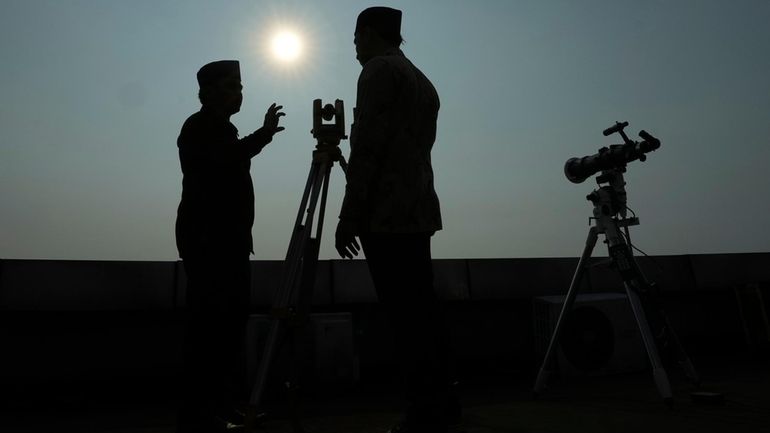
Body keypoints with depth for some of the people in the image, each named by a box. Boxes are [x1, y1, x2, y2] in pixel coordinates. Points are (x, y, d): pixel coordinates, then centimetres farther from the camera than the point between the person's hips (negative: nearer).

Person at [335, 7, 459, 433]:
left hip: (386, 215, -9)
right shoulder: (423, 81, 23)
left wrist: (349, 216, -13)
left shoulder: (378, 69, -2)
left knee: (406, 317, -6)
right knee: (422, 310, 12)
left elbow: (367, 146, -13)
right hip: (418, 211, 9)